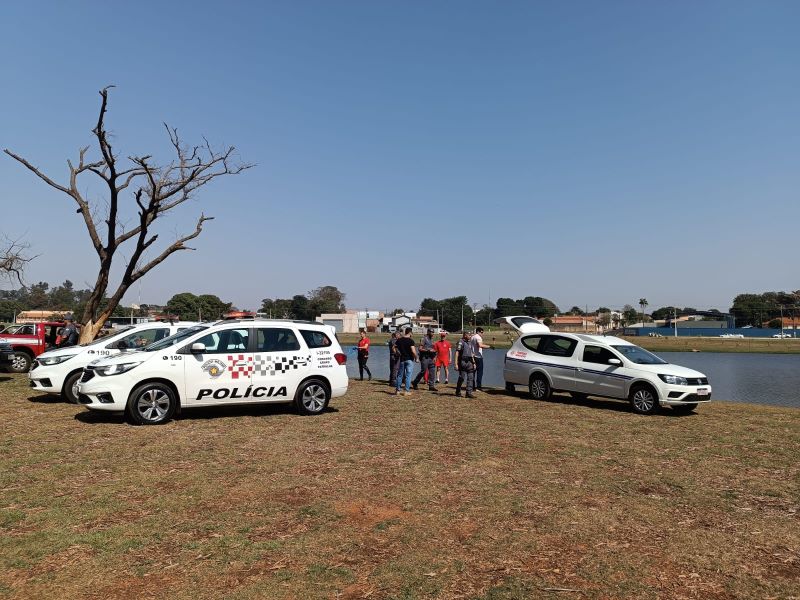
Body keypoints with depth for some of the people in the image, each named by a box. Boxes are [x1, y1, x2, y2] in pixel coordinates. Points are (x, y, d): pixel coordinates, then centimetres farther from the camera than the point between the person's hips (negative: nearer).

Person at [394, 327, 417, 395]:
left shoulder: (399, 340, 2)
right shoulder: (410, 341, -14)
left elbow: (397, 350, 8)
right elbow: (413, 351, -20)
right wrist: (416, 358, -6)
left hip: (402, 359, 4)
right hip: (409, 359, -4)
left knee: (400, 375, 14)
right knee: (408, 375, 1)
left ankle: (397, 390, 19)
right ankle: (407, 391, 1)